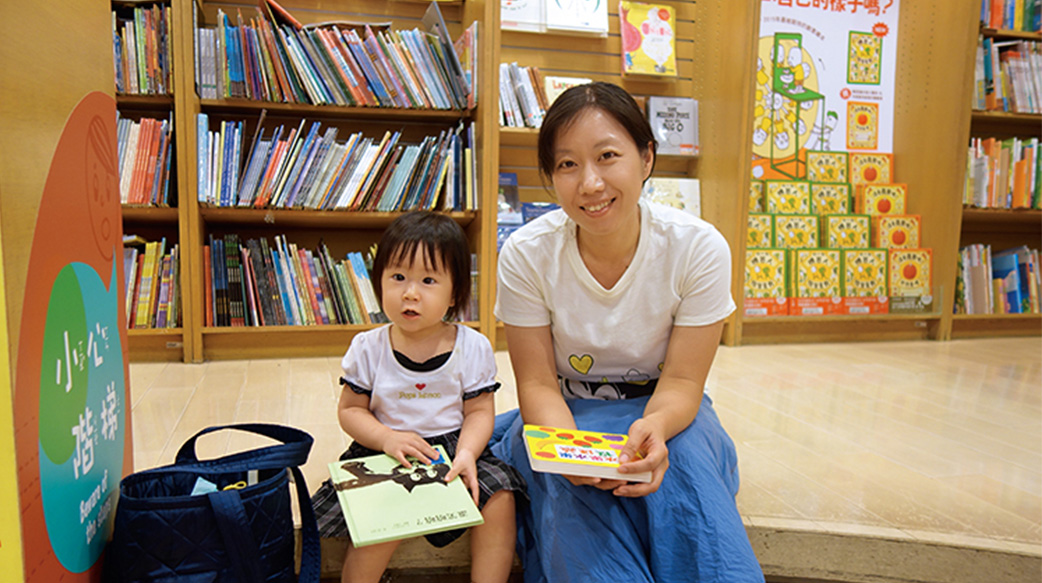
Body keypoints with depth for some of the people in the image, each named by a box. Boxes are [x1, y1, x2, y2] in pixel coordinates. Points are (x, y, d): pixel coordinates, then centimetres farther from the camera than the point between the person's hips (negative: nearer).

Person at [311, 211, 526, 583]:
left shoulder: (473, 348, -4)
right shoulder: (368, 349, -3)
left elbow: (479, 411, 0)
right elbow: (350, 410, 3)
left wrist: (467, 453, -19)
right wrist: (388, 438, -16)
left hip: (454, 447, 1)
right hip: (386, 454, 0)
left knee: (499, 497, -20)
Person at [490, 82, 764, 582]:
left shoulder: (699, 247, -17)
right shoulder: (526, 254, -16)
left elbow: (682, 380, -13)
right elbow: (537, 383, -11)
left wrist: (653, 427, -36)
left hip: (662, 411, 1)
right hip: (566, 415, 0)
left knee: (681, 462, -32)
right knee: (574, 486, -31)